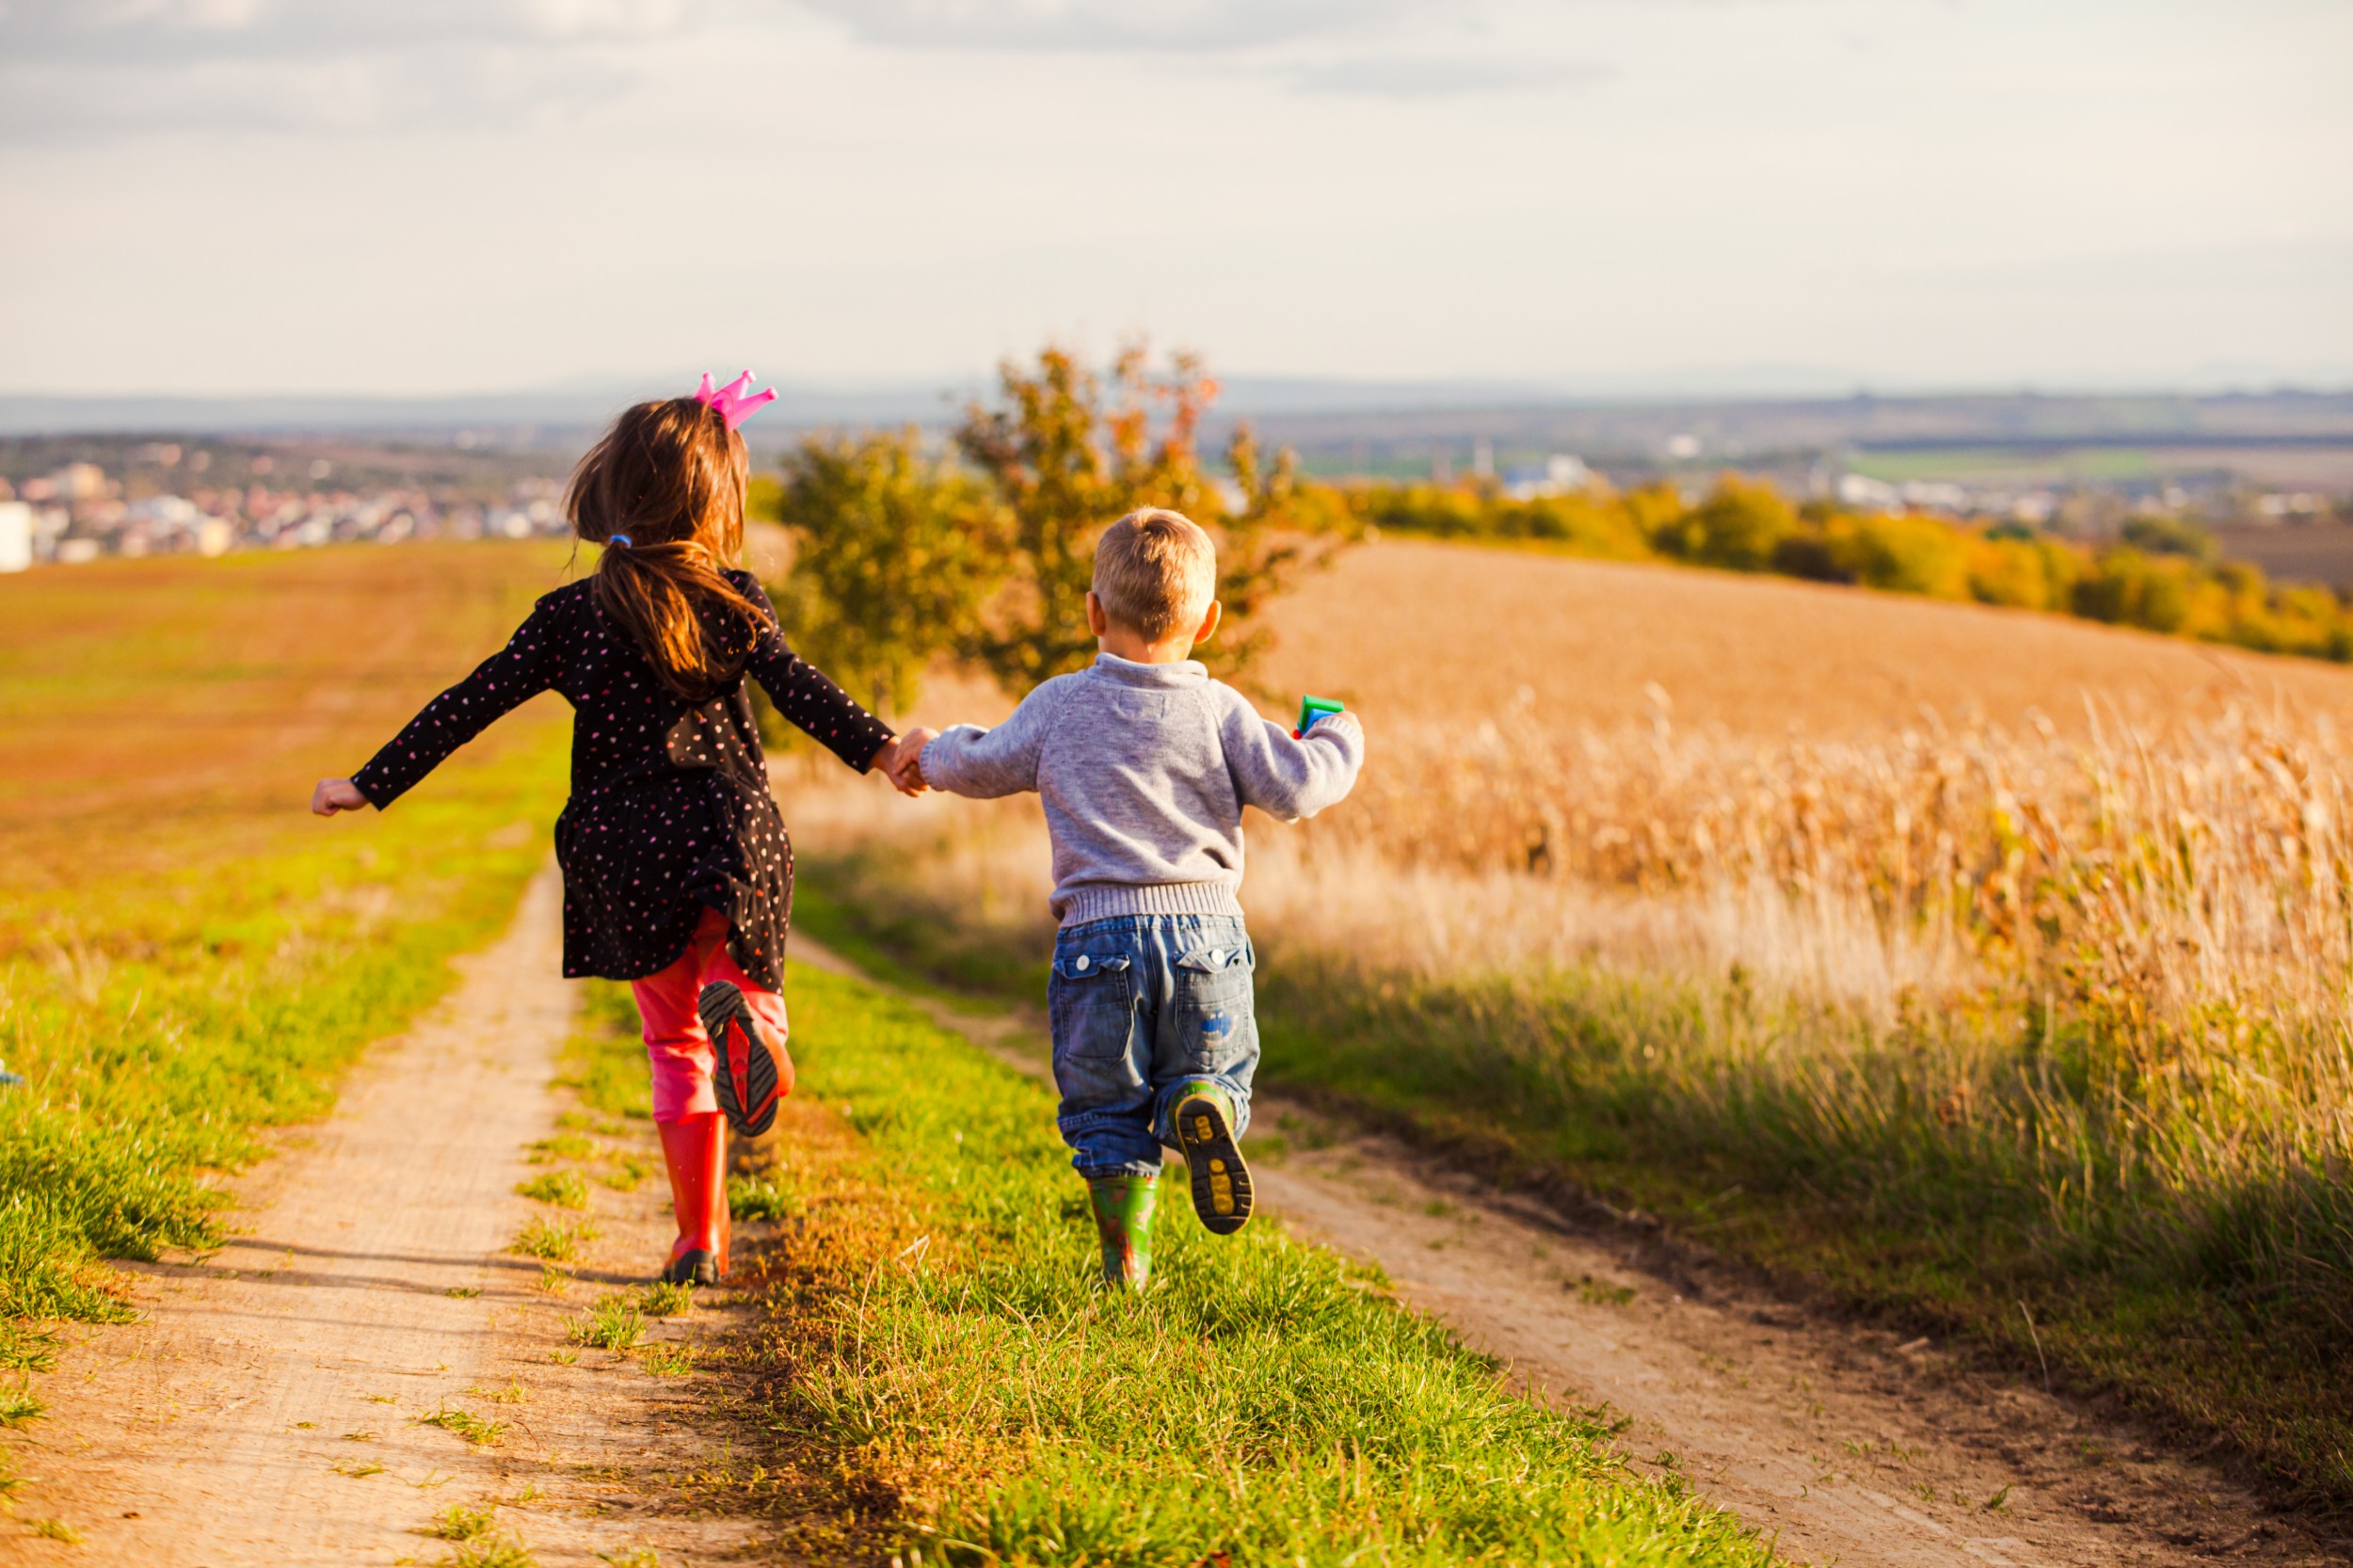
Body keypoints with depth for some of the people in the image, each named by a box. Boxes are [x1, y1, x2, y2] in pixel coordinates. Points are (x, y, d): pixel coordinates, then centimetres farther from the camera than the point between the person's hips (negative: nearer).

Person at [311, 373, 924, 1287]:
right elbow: (795, 687, -14)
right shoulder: (733, 599, 1)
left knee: (676, 1046, 14)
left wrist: (371, 785, 9)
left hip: (623, 849, 2)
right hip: (728, 830, -2)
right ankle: (742, 1003, -29)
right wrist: (878, 749, -22)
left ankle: (699, 1238, 7)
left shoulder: (572, 616, 4)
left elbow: (468, 707, 4)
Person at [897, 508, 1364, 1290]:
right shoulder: (1221, 712, 0)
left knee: (1106, 1107, 10)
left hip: (1099, 932, 0)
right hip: (1204, 928, 0)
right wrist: (1337, 741, 15)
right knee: (1215, 1070, 13)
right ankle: (1203, 1109, -23)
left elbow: (982, 768, 14)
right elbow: (1297, 788, -6)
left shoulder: (1060, 706, 3)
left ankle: (1126, 1261, 5)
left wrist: (929, 753, 36)